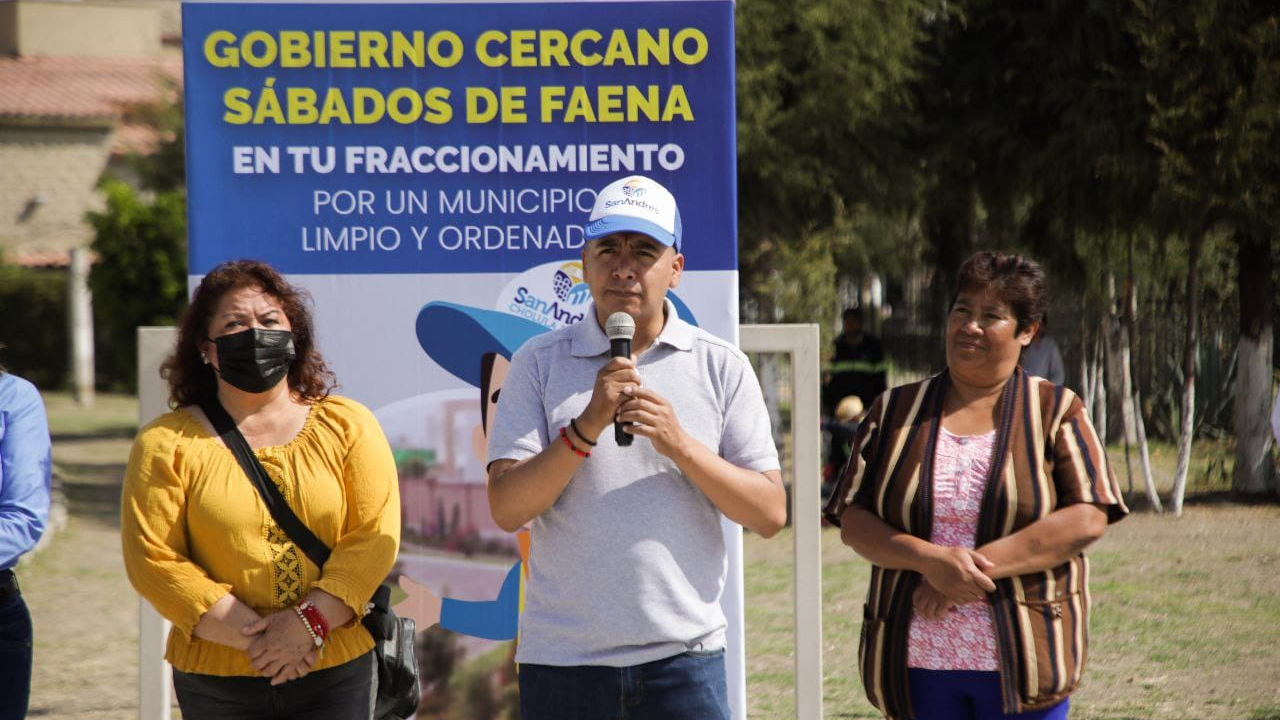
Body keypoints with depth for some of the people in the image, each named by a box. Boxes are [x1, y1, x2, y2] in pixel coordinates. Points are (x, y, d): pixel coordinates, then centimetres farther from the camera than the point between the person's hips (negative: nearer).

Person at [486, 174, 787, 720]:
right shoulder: (538, 364, 4)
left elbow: (770, 514, 1)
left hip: (683, 654, 0)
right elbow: (506, 509, -5)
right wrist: (587, 425, -16)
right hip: (562, 656, 0)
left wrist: (680, 444, -12)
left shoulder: (722, 368, 6)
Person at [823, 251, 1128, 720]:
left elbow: (1087, 519, -8)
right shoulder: (895, 413, 10)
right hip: (918, 660, 2)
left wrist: (979, 564, -15)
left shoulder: (1056, 411, 4)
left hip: (1023, 664, -2)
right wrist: (929, 559, -15)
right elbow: (852, 521, 3)